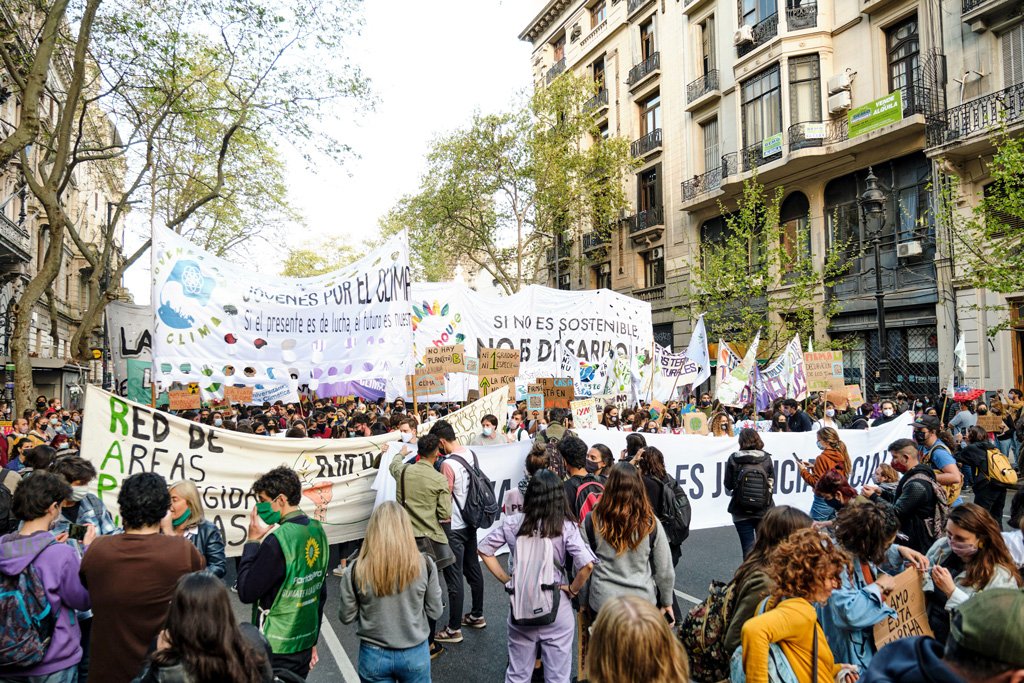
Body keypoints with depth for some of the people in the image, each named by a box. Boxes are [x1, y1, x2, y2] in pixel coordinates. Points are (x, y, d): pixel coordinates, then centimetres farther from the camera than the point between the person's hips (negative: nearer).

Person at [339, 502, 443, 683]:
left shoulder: (356, 571, -16)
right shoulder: (425, 565, -15)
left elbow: (346, 617, -4)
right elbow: (434, 612, -5)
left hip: (374, 656, 0)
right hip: (415, 655, 0)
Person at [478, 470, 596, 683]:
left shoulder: (512, 524, -8)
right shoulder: (566, 527, -16)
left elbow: (483, 549, 1)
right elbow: (587, 565, -24)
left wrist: (506, 579, 6)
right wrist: (572, 589, -7)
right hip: (557, 610, -2)